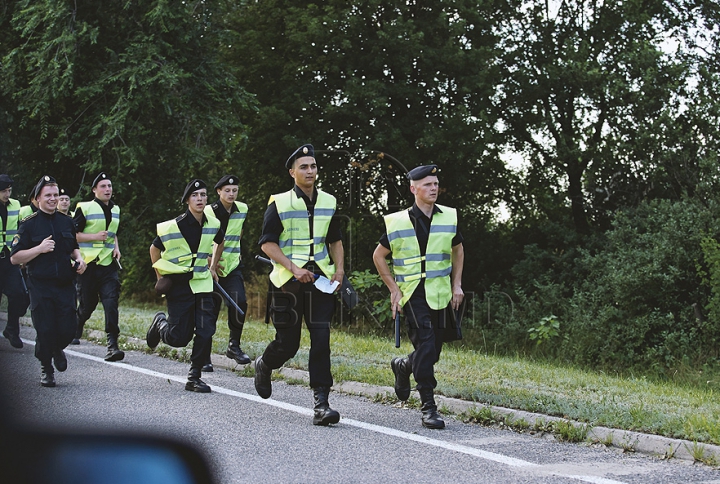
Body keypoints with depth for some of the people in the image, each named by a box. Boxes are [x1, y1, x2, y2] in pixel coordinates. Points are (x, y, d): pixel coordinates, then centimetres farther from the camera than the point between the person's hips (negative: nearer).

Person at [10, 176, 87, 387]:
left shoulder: (66, 222, 11)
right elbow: (15, 258, -6)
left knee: (68, 328, -3)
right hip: (40, 287, -3)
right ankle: (46, 368, 18)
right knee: (45, 330, -5)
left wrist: (79, 259, 5)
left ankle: (58, 349, 31)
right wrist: (39, 249, -18)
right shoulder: (29, 224, -3)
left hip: (65, 285, 3)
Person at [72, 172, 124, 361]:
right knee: (87, 305, 4)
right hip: (89, 264, -4)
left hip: (108, 264, 4)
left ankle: (112, 345, -17)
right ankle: (75, 329, 36)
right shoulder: (85, 208, -5)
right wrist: (95, 237, -17)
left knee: (111, 302, -11)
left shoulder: (115, 210, 14)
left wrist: (116, 247, 11)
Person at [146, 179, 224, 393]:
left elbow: (220, 242, 24)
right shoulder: (172, 227, -14)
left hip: (202, 285, 4)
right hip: (178, 285, -4)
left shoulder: (213, 225, 0)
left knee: (206, 332, -8)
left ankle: (194, 377, 2)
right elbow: (155, 249, 1)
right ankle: (160, 322, 31)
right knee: (179, 338, -3)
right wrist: (161, 277, 4)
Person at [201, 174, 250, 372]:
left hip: (233, 266, 4)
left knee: (240, 302, -16)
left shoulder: (242, 209, 4)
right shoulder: (208, 212, -11)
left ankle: (234, 346, -1)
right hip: (211, 267, -3)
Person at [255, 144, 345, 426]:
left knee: (321, 339, -10)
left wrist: (339, 268, 5)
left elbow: (335, 240, 21)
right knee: (288, 343, 3)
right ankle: (264, 366, 38)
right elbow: (267, 243, -6)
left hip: (320, 278, 3)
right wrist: (294, 268, -16)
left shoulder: (328, 202, 10)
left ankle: (321, 403, -11)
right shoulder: (279, 204, -3)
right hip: (288, 282, -3)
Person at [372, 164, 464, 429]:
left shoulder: (449, 217, 5)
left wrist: (457, 285, 11)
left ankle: (403, 366, 41)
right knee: (426, 345, -17)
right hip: (413, 294, -4)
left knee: (433, 352, 9)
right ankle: (428, 406, -12)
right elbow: (379, 256, 5)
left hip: (440, 295, 4)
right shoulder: (398, 222, -4)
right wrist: (394, 289, -1)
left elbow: (458, 251, 20)